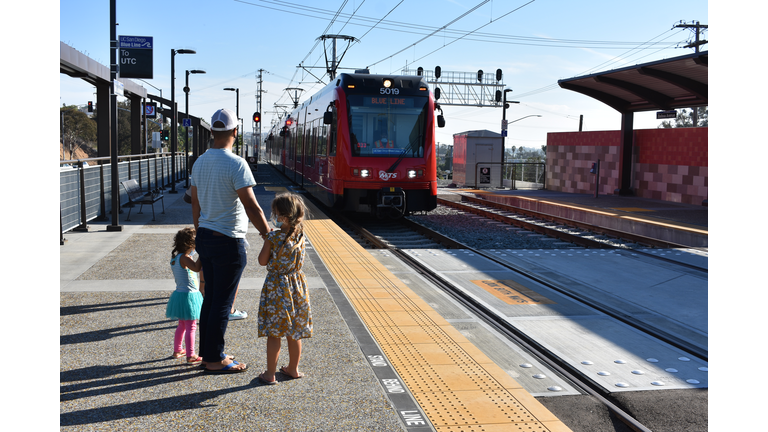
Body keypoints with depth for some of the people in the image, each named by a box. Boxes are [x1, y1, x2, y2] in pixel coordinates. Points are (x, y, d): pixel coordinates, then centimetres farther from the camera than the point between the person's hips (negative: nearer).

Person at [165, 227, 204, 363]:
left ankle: (177, 350, 33)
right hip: (188, 296, -10)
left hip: (180, 294, 10)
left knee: (182, 325, 22)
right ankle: (190, 355, 0)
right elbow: (196, 268, -37)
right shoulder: (184, 258, -20)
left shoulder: (175, 257, 7)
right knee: (191, 327, -3)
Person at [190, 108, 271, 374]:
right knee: (222, 303, 0)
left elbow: (195, 205, 15)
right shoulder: (236, 164, -17)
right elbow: (251, 207, -20)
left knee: (210, 298, 16)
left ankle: (208, 353, 25)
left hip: (205, 238, 8)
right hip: (228, 242, -8)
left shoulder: (199, 162, 8)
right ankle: (215, 360, 9)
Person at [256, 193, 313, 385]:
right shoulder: (300, 236, -2)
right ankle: (293, 368, 29)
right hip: (296, 287, 5)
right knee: (294, 333, 16)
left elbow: (263, 261, -8)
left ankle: (270, 374, 12)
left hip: (276, 288, -5)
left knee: (273, 334, 4)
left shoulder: (273, 237, -17)